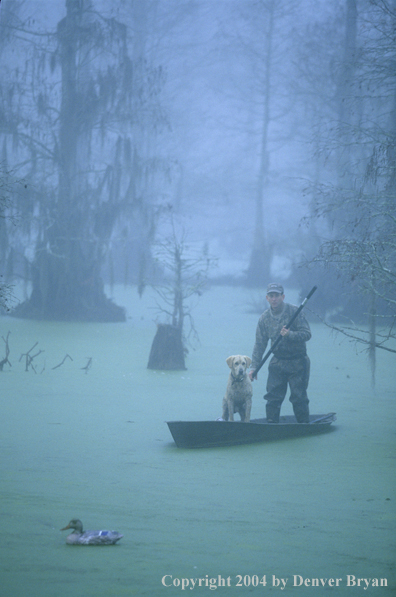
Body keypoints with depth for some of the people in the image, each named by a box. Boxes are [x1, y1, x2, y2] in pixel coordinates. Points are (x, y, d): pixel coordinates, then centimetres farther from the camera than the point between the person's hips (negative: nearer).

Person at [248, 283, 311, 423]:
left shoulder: (294, 312, -10)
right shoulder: (265, 318, 3)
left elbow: (307, 334, -14)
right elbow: (259, 344, 8)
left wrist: (290, 335, -31)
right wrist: (254, 367, 3)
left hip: (297, 362, -4)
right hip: (277, 362, 4)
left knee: (298, 396, -6)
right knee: (272, 396, 0)